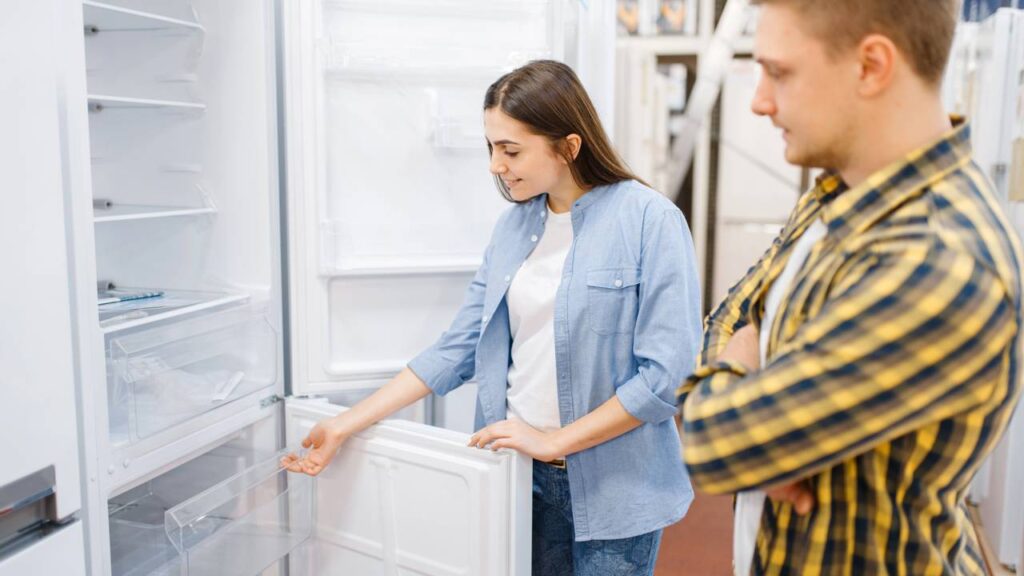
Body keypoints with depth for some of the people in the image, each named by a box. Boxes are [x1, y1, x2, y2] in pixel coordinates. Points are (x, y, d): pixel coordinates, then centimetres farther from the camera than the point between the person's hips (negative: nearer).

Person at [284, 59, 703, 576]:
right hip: (523, 475, 4)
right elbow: (458, 348, 4)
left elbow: (670, 374, -17)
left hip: (613, 488, -4)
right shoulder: (513, 226, 3)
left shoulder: (650, 220, -14)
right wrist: (345, 426, 0)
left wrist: (553, 440, -14)